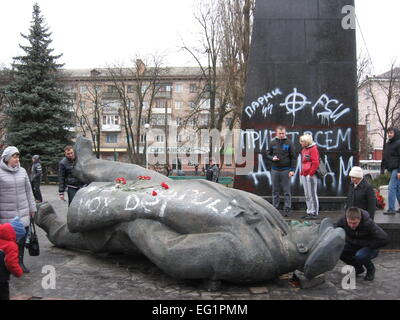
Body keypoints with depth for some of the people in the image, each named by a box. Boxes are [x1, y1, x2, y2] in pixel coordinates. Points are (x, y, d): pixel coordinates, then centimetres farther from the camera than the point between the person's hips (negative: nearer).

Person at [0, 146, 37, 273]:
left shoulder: (22, 171, 8)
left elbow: (28, 191, 13)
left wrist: (32, 208, 14)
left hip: (23, 213, 4)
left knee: (22, 239, 10)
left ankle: (20, 262, 25)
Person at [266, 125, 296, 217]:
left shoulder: (289, 143, 0)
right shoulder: (273, 143, 7)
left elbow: (293, 157, 0)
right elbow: (268, 154, 13)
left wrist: (292, 170, -7)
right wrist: (272, 158, -9)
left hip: (285, 170, -2)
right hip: (275, 170, 3)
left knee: (287, 191, 1)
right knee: (275, 191, 7)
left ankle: (287, 209, 7)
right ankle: (275, 208, 15)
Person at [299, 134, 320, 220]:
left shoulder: (313, 149, -9)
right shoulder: (304, 150, 17)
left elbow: (315, 163, -15)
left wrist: (310, 174, -17)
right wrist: (301, 173, 16)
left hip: (311, 175, -9)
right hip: (304, 175, 9)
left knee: (312, 194, -4)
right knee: (307, 195, 12)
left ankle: (314, 213, 2)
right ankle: (309, 212, 20)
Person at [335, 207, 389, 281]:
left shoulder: (368, 223, -29)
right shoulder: (343, 221, -21)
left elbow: (384, 239, -32)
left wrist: (362, 243, -27)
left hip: (370, 248, -4)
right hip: (354, 246, 4)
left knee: (359, 255, -36)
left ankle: (370, 269, 1)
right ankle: (358, 268, 5)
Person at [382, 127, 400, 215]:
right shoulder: (387, 144, 16)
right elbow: (385, 157, 23)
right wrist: (384, 166, 16)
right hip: (391, 169, 8)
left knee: (391, 188, -12)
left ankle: (391, 209, -9)